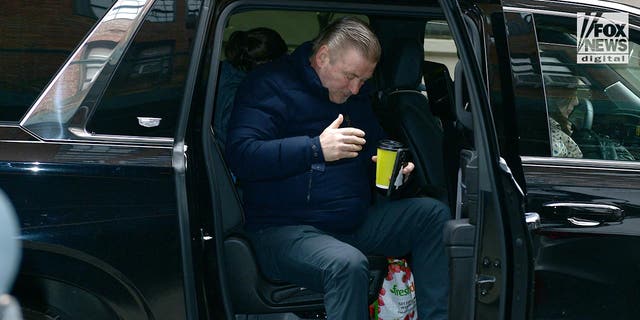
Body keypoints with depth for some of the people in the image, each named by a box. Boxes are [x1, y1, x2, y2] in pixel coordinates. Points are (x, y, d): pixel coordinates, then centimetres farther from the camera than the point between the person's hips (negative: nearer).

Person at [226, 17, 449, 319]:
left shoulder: (359, 94, 15)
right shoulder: (272, 84, -8)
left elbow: (375, 147, 29)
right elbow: (240, 155, -20)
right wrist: (316, 148, -28)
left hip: (356, 221, 8)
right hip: (286, 229, -7)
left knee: (434, 214, -6)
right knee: (347, 264, -37)